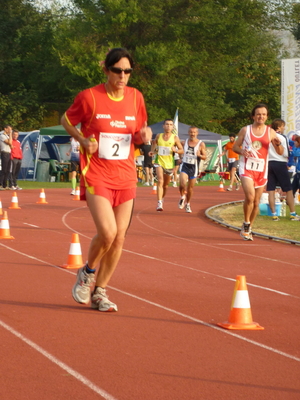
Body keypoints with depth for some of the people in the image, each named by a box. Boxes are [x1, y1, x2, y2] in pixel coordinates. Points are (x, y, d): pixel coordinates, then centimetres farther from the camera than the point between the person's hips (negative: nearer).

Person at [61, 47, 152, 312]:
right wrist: (83, 141, -9)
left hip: (125, 177, 5)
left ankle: (99, 292, 20)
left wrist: (143, 136, -7)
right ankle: (88, 272, 12)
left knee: (119, 237, 4)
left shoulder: (136, 97, 4)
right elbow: (66, 120, 7)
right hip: (96, 176, -5)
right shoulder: (89, 97, -8)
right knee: (107, 232, -19)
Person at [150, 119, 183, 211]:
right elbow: (154, 142, 25)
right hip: (159, 162, -1)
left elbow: (182, 150, 0)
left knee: (166, 185, 15)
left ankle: (162, 198, 44)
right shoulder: (158, 136, 2)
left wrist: (175, 150, -21)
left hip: (169, 164, 1)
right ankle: (159, 203, -28)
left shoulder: (175, 138, -3)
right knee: (160, 181, -21)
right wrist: (153, 150, 7)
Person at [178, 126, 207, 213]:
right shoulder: (184, 142, 3)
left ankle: (188, 204, 28)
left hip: (194, 167, 0)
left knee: (190, 187, 8)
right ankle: (182, 197, 9)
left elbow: (205, 157, -1)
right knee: (182, 183, -21)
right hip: (184, 166, 0)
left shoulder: (201, 144, -3)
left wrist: (199, 155, -22)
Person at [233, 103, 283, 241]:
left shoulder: (270, 132, 5)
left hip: (261, 170, 2)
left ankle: (248, 229, 23)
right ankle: (246, 224, -1)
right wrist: (242, 151, -13)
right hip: (247, 168, -2)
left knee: (256, 202, 7)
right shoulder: (245, 130, 3)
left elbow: (280, 152, 5)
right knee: (250, 196, -22)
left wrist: (278, 144, -18)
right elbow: (235, 147, 9)